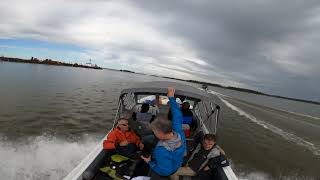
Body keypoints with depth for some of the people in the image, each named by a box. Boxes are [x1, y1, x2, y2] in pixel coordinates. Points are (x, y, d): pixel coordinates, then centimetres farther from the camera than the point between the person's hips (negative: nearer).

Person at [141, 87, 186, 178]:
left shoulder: (162, 151, -45)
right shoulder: (178, 132, -29)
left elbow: (165, 171, -34)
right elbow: (177, 116, -16)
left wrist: (150, 162, -21)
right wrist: (171, 98, -11)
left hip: (165, 172, -6)